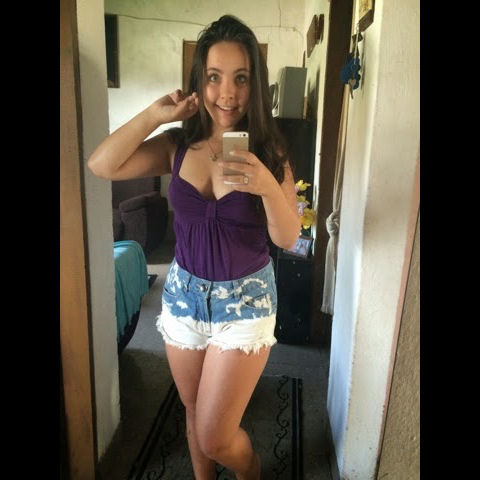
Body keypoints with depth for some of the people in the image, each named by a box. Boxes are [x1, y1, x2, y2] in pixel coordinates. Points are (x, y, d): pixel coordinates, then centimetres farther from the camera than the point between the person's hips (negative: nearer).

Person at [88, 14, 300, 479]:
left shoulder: (268, 152, -10)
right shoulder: (177, 144, -5)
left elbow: (288, 238, -13)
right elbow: (101, 165, -14)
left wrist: (269, 187, -31)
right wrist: (156, 113, -14)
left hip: (245, 301, -2)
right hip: (183, 294, 3)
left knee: (215, 437, 4)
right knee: (195, 415, 21)